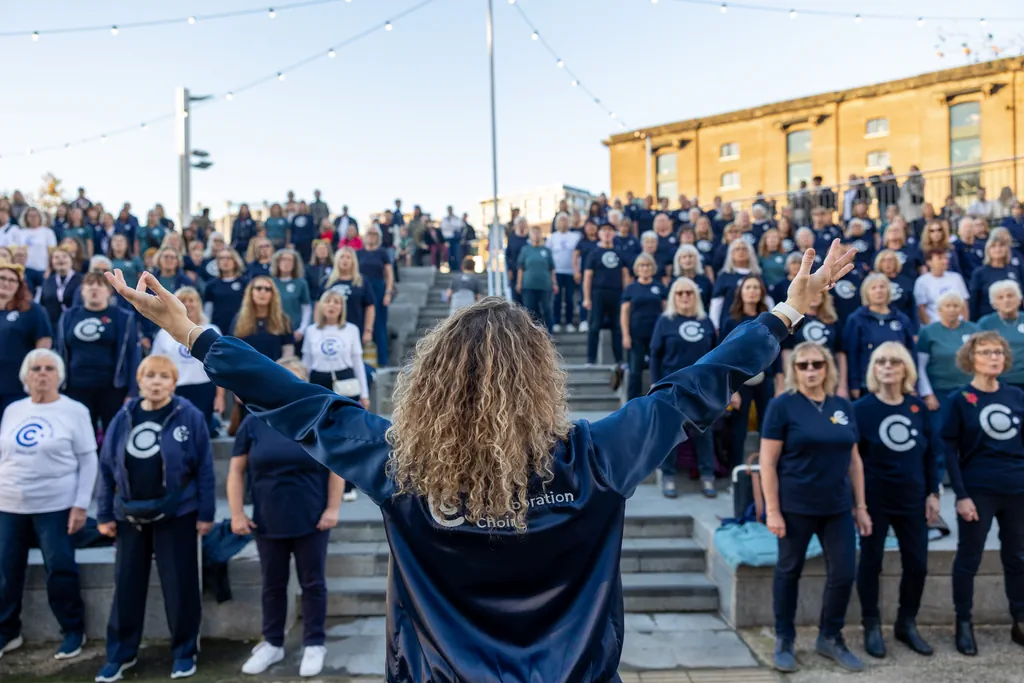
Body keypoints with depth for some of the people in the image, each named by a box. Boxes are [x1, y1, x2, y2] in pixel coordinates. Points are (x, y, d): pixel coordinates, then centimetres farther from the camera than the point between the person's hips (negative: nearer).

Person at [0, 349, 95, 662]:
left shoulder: (74, 411, -4)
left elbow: (88, 461, -5)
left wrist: (80, 506, -11)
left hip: (55, 507, -4)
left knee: (60, 570, 1)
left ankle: (74, 631, 18)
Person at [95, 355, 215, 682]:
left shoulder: (190, 417, -7)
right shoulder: (123, 418, 4)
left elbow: (204, 468, -7)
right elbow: (107, 468, 7)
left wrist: (205, 513, -9)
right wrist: (105, 514, 4)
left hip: (177, 515, -3)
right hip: (130, 517, 3)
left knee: (180, 587, 5)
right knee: (126, 587, 12)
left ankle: (184, 652, 21)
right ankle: (120, 654, 28)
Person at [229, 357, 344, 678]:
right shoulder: (254, 423, 0)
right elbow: (237, 470, 3)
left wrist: (333, 508, -7)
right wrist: (237, 513, -2)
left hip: (312, 521, -2)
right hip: (268, 522, 2)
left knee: (313, 583, 8)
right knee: (273, 585, 15)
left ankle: (314, 644, 21)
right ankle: (272, 643, 31)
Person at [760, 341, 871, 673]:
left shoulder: (843, 406, 7)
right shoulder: (782, 405, -9)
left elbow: (854, 460, 12)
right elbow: (768, 462, -11)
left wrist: (860, 505, 9)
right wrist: (772, 510, -14)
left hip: (838, 508, 5)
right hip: (795, 507, -4)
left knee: (844, 573, 8)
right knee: (789, 571, 9)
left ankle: (830, 637, 29)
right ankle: (784, 640, 25)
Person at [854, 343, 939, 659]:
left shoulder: (918, 407, 4)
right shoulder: (862, 408, -9)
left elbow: (930, 453, 10)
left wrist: (933, 493, 6)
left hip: (912, 499, 4)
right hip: (875, 500, -4)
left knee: (917, 563, 10)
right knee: (871, 562, 7)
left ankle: (907, 624, 29)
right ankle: (872, 627, 21)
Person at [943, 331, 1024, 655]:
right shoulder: (959, 399, -5)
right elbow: (950, 450, -7)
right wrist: (961, 495, -12)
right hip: (978, 491, -4)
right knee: (969, 559, 6)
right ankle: (964, 624, 19)